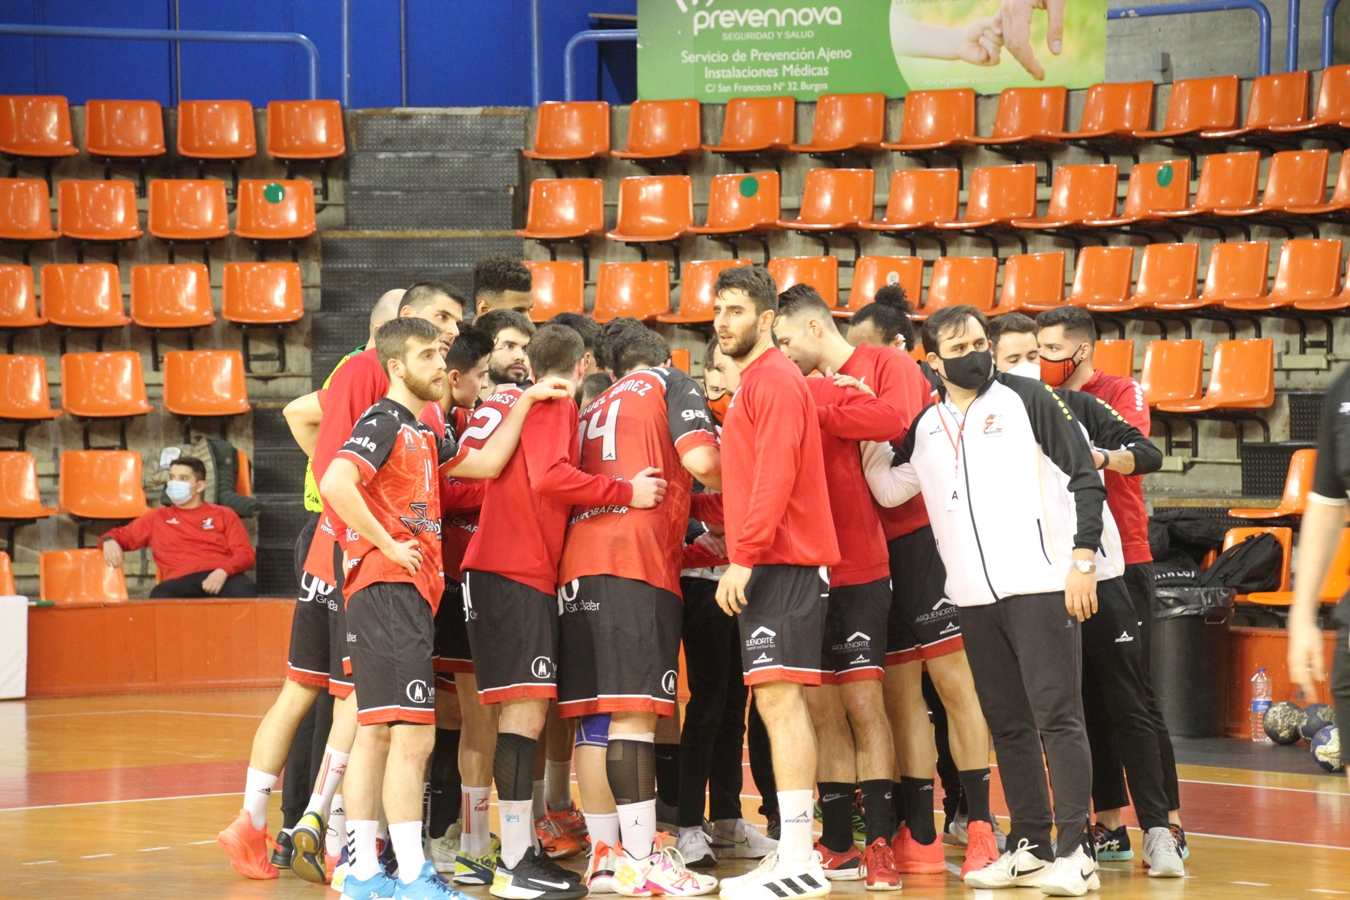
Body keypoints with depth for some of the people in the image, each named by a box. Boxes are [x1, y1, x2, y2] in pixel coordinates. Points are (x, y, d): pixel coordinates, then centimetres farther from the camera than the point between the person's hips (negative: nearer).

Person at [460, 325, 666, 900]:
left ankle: (520, 850, 17)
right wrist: (625, 493, -17)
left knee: (526, 711, 12)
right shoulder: (554, 406, -7)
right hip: (518, 572, -10)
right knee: (525, 711, -12)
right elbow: (550, 476, -21)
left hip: (514, 570, 10)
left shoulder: (524, 404, 20)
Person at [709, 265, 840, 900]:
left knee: (779, 699, -13)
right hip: (769, 564, 10)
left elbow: (775, 477, -18)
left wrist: (744, 556, -21)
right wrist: (742, 554, 16)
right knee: (780, 703, 9)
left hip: (780, 561, -10)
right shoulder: (755, 382, 22)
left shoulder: (774, 379, -9)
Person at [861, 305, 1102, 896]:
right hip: (973, 596, 5)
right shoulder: (924, 427, 12)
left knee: (1057, 718, -7)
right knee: (1007, 725, 10)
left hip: (1039, 584, -5)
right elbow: (888, 490, 17)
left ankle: (1075, 852, -7)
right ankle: (1030, 847, 18)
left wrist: (1082, 560, -9)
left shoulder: (1026, 400, -1)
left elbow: (1085, 477, -2)